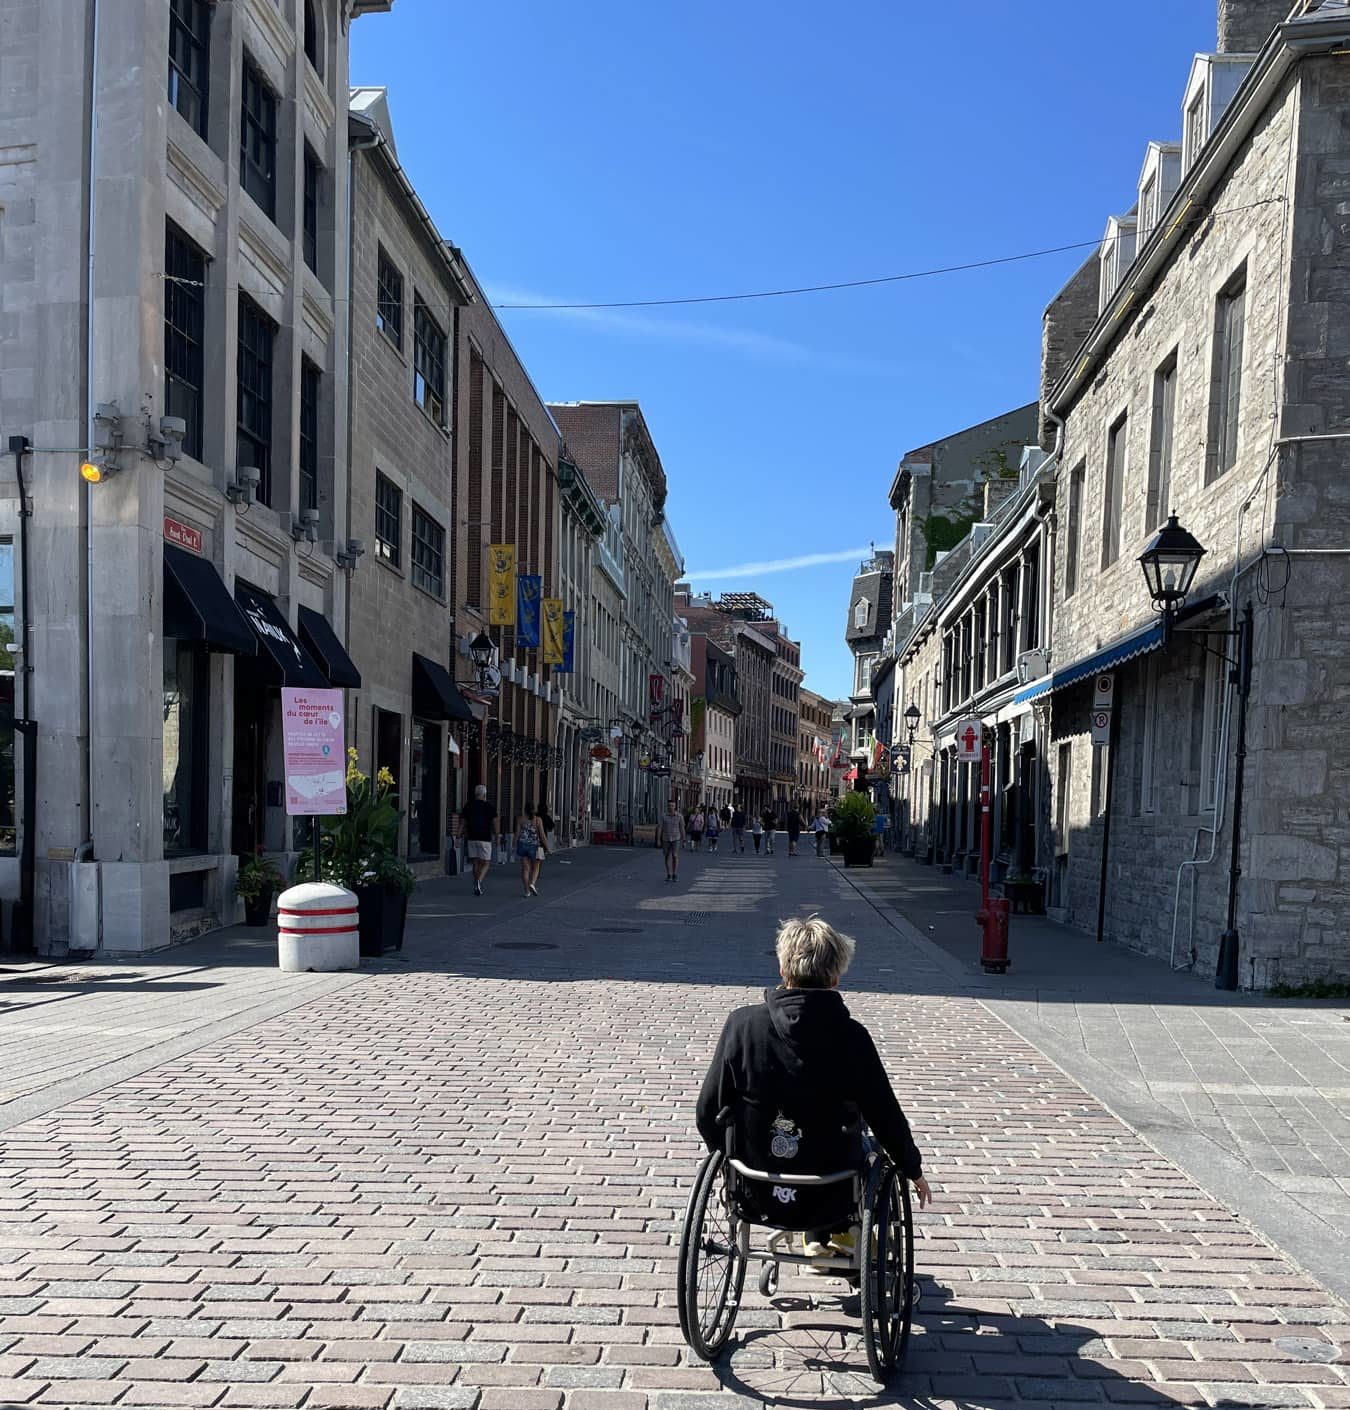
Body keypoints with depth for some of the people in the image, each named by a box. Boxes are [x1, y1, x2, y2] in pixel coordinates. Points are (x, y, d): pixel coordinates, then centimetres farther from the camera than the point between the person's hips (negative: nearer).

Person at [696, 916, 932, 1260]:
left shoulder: (742, 1023, -15)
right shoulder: (851, 1036, -18)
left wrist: (724, 1151, 14)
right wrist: (913, 1168, 11)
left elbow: (709, 1109, -7)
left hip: (755, 1169, 2)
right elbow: (884, 1115, -8)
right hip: (832, 1172, -1)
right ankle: (840, 1233, 45)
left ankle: (815, 1238, 41)